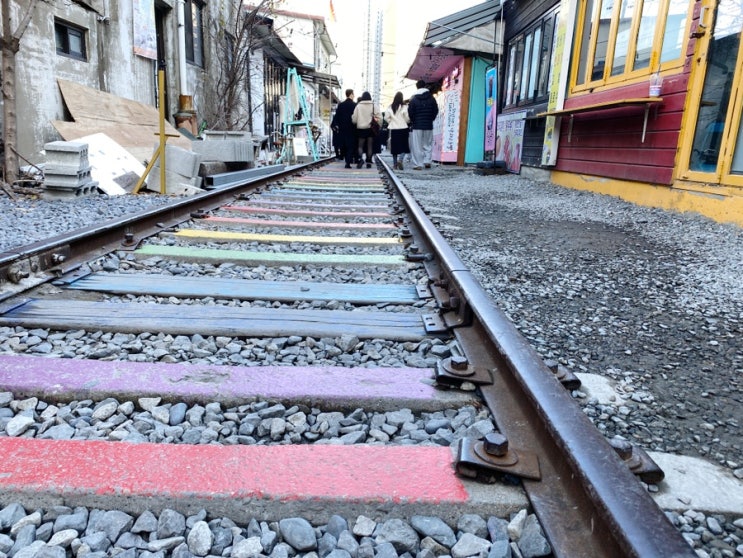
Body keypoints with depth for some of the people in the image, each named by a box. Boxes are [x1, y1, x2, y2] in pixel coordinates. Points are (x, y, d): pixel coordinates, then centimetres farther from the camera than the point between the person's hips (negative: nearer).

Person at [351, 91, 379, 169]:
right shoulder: (373, 106, -2)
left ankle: (360, 158, -16)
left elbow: (354, 118, 0)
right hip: (371, 128, 0)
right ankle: (368, 162, 6)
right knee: (370, 146, 9)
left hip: (361, 128, 0)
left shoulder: (358, 106, -2)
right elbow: (378, 117, -6)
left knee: (360, 145, 8)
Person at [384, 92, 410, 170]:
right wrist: (407, 122, 13)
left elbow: (386, 117, -1)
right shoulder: (404, 107, -9)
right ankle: (400, 160, -18)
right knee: (403, 146, 3)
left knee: (394, 146, 11)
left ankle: (395, 163, 16)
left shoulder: (390, 107, -2)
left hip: (393, 129, 3)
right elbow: (407, 118, -7)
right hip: (403, 128, -3)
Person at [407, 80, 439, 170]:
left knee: (416, 146, 0)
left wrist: (413, 122, 10)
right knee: (428, 144, 14)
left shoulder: (413, 99, -5)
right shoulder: (431, 98, 5)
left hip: (417, 126, -3)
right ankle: (427, 161, 3)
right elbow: (435, 111, 6)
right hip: (429, 126, 3)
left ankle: (417, 164, -3)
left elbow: (410, 113, -5)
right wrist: (430, 120, 16)